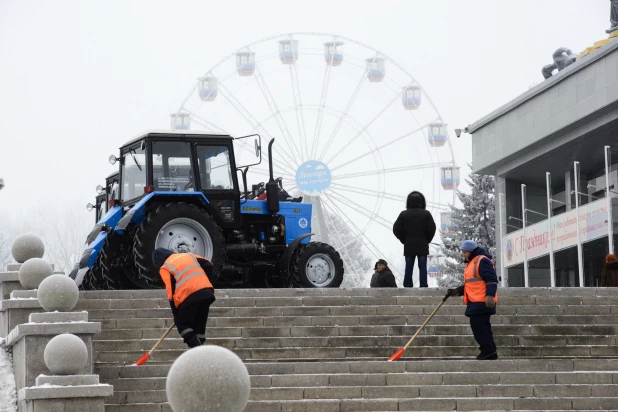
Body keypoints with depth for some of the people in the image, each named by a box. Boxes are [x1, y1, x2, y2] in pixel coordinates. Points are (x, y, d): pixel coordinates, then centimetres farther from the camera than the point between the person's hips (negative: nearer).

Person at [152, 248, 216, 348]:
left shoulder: (164, 268, 8)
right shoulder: (189, 256, 24)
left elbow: (171, 292, 3)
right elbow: (209, 266, 17)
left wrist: (176, 315, 7)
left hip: (190, 296, -5)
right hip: (207, 293, 5)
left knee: (182, 324, 8)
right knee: (199, 326, 14)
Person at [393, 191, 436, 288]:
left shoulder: (403, 214, 0)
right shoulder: (426, 214, -4)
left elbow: (396, 229, -2)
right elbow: (432, 229, -8)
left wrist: (404, 240, 8)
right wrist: (427, 240, 7)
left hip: (408, 246, 1)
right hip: (422, 246, -1)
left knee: (408, 269, 5)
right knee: (422, 268, 1)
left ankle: (407, 287, 2)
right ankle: (423, 288, -4)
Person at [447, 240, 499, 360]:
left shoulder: (482, 261, -10)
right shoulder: (471, 263, 22)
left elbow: (492, 280, -17)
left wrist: (490, 295, -25)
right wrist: (458, 291, 18)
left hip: (482, 302, -10)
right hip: (475, 302, 10)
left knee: (477, 325, -12)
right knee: (482, 326, 9)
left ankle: (488, 350, -10)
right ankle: (490, 352, 11)